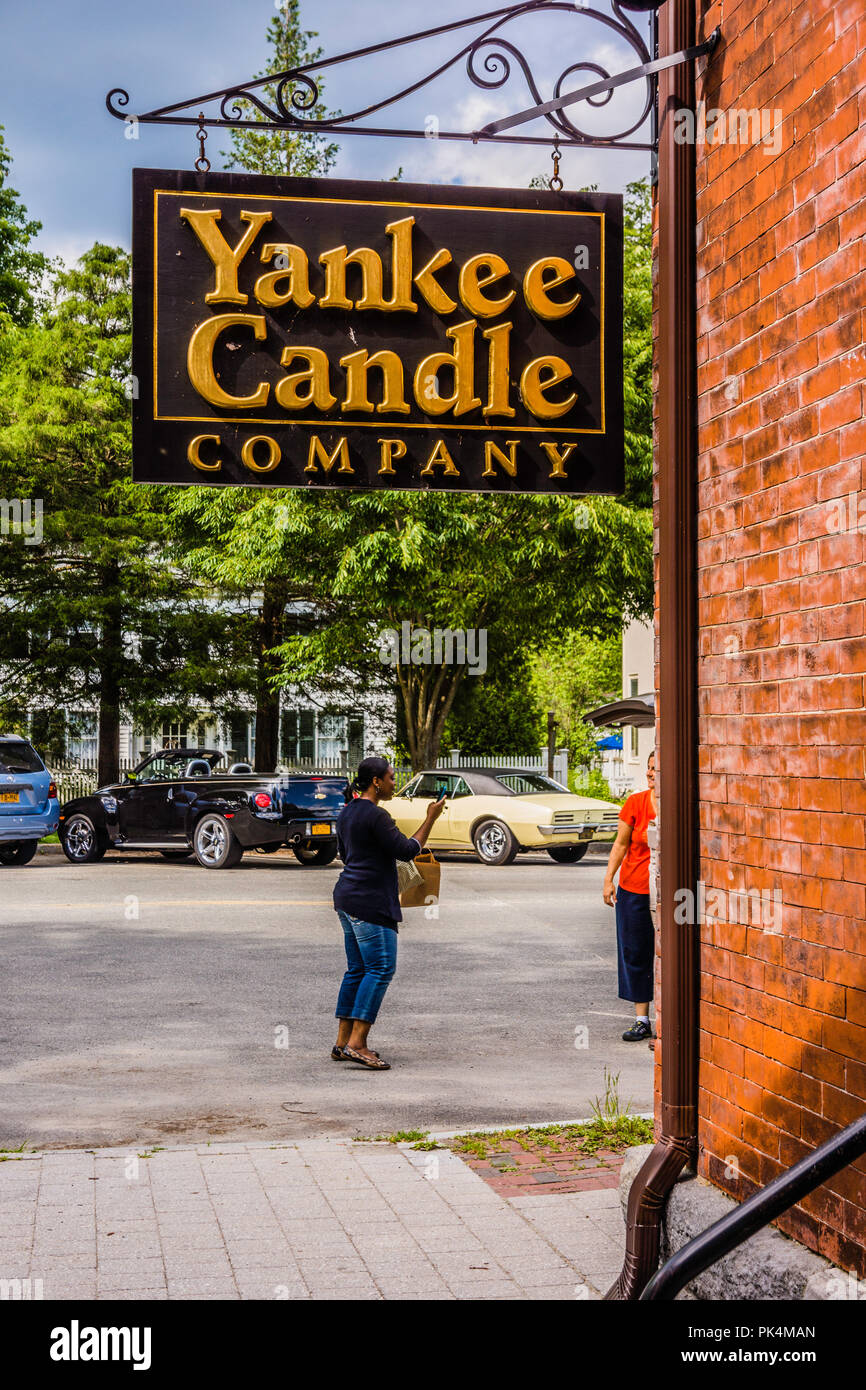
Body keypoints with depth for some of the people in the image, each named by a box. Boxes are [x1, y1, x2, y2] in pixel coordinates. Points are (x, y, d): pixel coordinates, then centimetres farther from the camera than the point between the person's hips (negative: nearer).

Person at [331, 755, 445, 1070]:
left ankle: (342, 1043, 11)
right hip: (370, 902, -10)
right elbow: (407, 850, -14)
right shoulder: (375, 816, -16)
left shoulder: (347, 812, 13)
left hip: (346, 896, 10)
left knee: (357, 970, 12)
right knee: (381, 969, -9)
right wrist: (430, 819, -6)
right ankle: (356, 1044, -14)